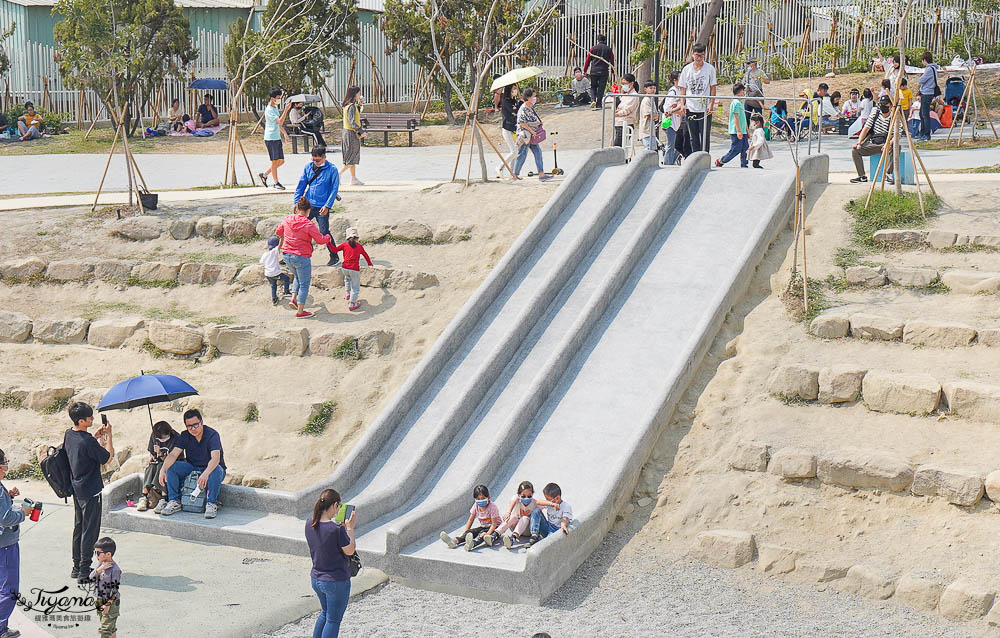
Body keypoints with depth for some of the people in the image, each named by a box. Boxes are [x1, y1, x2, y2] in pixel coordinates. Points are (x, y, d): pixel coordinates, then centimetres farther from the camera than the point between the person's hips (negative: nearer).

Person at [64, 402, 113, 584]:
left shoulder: (69, 434, 2)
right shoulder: (88, 441, -24)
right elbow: (108, 457, -14)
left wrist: (95, 436, 9)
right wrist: (108, 435, -8)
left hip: (77, 490, 9)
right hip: (91, 491, -9)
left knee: (79, 527, 17)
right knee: (90, 531, -1)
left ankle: (77, 567, 25)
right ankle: (84, 572, 2)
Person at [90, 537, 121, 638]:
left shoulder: (115, 570, -21)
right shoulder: (100, 563, 3)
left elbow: (115, 589, -19)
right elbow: (91, 577, -1)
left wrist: (108, 604, -17)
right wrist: (99, 569, -19)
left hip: (111, 603, -8)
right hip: (100, 601, 8)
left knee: (106, 628, -7)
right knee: (111, 628, 19)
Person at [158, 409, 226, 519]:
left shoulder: (212, 435, -21)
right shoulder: (185, 436, -5)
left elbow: (216, 458, -35)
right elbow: (173, 454, -15)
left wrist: (206, 473, -54)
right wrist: (163, 470, -34)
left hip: (210, 468, -5)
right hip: (192, 468, 5)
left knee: (217, 469, -39)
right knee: (171, 466, -17)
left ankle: (211, 503, -28)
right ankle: (174, 502, -13)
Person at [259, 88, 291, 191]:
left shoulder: (275, 107, 13)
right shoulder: (269, 110, -17)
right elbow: (280, 121, -26)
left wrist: (284, 133, 21)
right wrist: (286, 110, -30)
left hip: (277, 138, 9)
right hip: (270, 139, -9)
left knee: (281, 161, 9)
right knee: (275, 161, -2)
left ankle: (264, 174, 21)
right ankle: (276, 183, 8)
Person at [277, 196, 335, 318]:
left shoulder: (287, 220, 1)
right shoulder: (308, 225, -17)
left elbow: (278, 232, 18)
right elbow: (320, 239, -17)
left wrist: (280, 243, 39)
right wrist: (328, 238, 5)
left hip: (287, 256, 6)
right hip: (301, 258, -6)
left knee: (298, 277, 30)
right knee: (304, 284, 7)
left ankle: (293, 299, 14)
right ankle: (300, 312, 9)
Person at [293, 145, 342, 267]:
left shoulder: (332, 170, -7)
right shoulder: (308, 167, 6)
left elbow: (334, 189, -7)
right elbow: (301, 185, 11)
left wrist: (327, 206, -14)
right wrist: (296, 202, 6)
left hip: (322, 207, -5)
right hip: (307, 205, 5)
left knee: (324, 232, -4)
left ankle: (335, 257, 9)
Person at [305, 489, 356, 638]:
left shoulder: (309, 525, -4)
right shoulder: (336, 529, -26)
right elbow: (350, 550, -12)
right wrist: (350, 527, -5)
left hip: (316, 579, 7)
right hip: (336, 581, -7)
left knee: (325, 613, 28)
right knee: (333, 620, 8)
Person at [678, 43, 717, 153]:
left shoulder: (710, 68, 0)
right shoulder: (687, 69, 5)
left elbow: (712, 87, 1)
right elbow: (683, 89, 9)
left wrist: (711, 104, -8)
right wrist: (682, 104, -1)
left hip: (705, 108, -3)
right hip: (690, 108, 3)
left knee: (705, 136, -3)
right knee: (693, 137, 8)